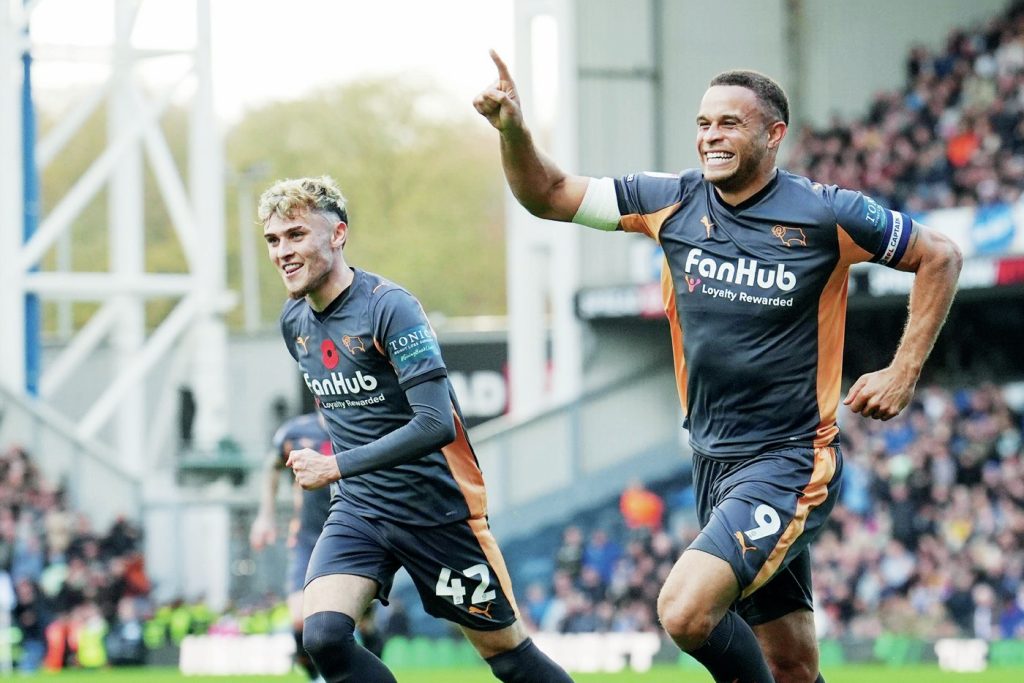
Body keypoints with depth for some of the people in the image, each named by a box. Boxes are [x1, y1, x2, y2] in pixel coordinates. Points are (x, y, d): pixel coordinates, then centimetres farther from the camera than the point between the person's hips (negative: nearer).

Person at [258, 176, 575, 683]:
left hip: (435, 508, -6)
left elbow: (436, 424, -26)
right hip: (358, 512, 6)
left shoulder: (389, 307, -18)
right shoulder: (294, 321, 5)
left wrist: (336, 467, -26)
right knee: (322, 634, -19)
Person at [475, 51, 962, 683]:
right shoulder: (673, 202, 2)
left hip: (789, 463, -5)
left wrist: (904, 372, -3)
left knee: (686, 611, -25)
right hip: (714, 460, 5)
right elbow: (550, 195, 6)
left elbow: (940, 257, 2)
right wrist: (514, 131, -13)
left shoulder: (827, 215, -10)